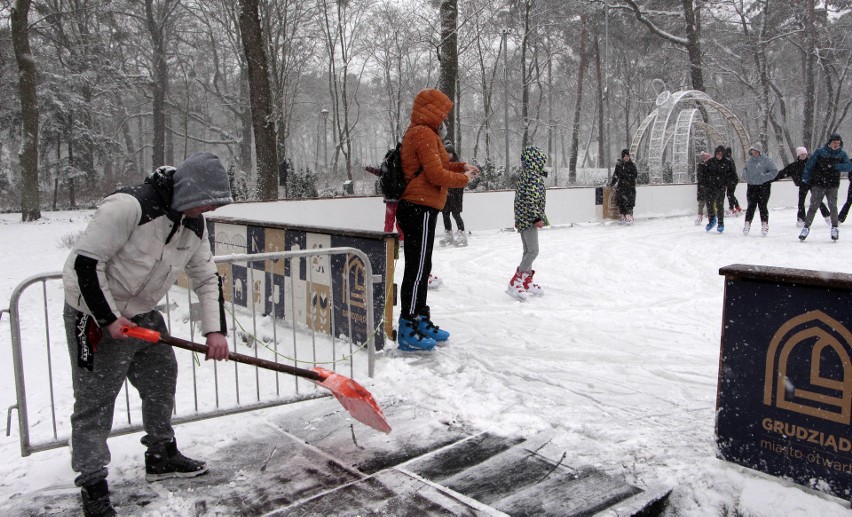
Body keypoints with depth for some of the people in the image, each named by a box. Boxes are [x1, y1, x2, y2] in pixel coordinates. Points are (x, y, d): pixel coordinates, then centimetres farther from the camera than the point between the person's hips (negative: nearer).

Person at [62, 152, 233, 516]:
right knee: (95, 401, -1)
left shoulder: (194, 224, -2)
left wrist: (215, 330, -3)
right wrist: (109, 318, -22)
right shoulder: (129, 206, -27)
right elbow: (84, 262, -25)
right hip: (95, 315, -8)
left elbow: (207, 278, 6)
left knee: (162, 381, 15)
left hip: (144, 314, 8)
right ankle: (93, 486, 12)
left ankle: (162, 457, 34)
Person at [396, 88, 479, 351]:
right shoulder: (424, 134, -13)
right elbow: (436, 175, -18)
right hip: (420, 209, -11)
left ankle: (421, 321, 27)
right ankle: (407, 332, -4)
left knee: (421, 268, 16)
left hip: (418, 209, 11)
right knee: (418, 269, -8)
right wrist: (463, 179, -3)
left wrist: (461, 166, 14)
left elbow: (434, 167, 24)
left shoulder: (420, 133, 20)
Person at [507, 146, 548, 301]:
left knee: (528, 251, 17)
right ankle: (515, 283, -12)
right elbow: (531, 199, -22)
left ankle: (527, 282, 25)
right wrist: (537, 218, -21)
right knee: (533, 250, -11)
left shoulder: (524, 176, 15)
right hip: (529, 219, -11)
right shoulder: (534, 177, -15)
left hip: (523, 219, 11)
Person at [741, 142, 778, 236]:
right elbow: (744, 169, 24)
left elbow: (774, 171, -9)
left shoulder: (766, 161, -8)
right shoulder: (750, 161, 9)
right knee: (751, 206, 6)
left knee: (762, 206, -2)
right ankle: (747, 224, 10)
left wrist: (764, 177, -16)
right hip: (751, 186, 4)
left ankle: (764, 225, 5)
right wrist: (747, 176, 5)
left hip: (763, 186, -4)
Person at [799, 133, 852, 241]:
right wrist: (805, 180, -5)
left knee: (833, 207, -5)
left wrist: (835, 166, -19)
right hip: (818, 185, -1)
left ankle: (834, 228, 8)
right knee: (813, 207, -1)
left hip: (833, 186, 1)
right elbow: (809, 165, -1)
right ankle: (806, 227, 8)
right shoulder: (820, 152, -3)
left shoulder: (842, 154, 4)